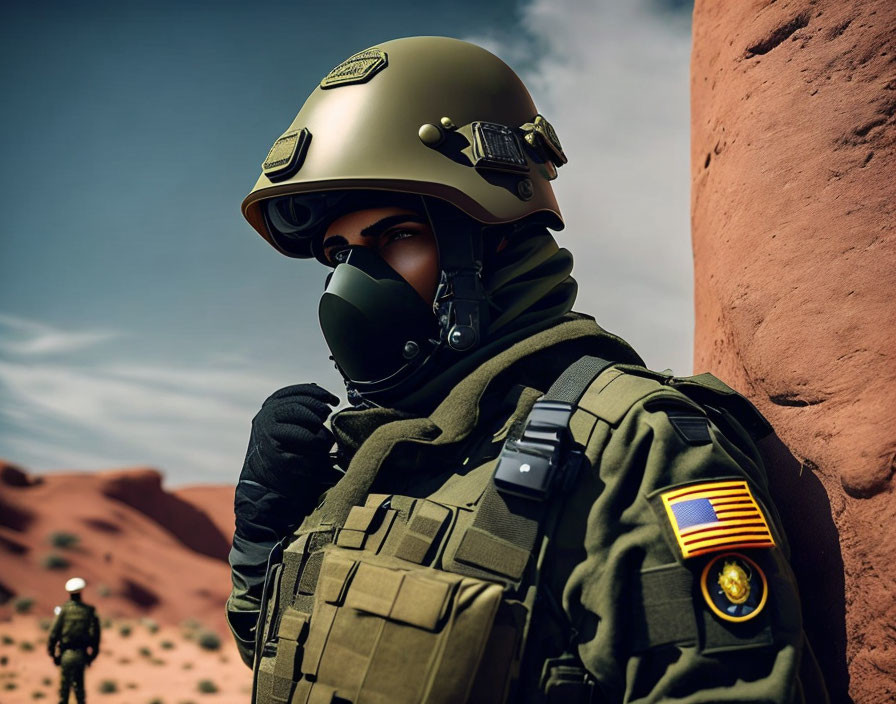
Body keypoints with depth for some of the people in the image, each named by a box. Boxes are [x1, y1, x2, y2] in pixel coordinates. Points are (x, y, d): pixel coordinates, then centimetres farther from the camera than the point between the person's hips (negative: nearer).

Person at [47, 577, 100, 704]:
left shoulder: (63, 609, -6)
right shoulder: (89, 611, -2)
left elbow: (54, 632, -7)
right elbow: (95, 633, 1)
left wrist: (51, 651, 3)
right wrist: (93, 654, 11)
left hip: (66, 654, -1)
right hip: (81, 654, 2)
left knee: (64, 684, 9)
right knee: (79, 683, 15)